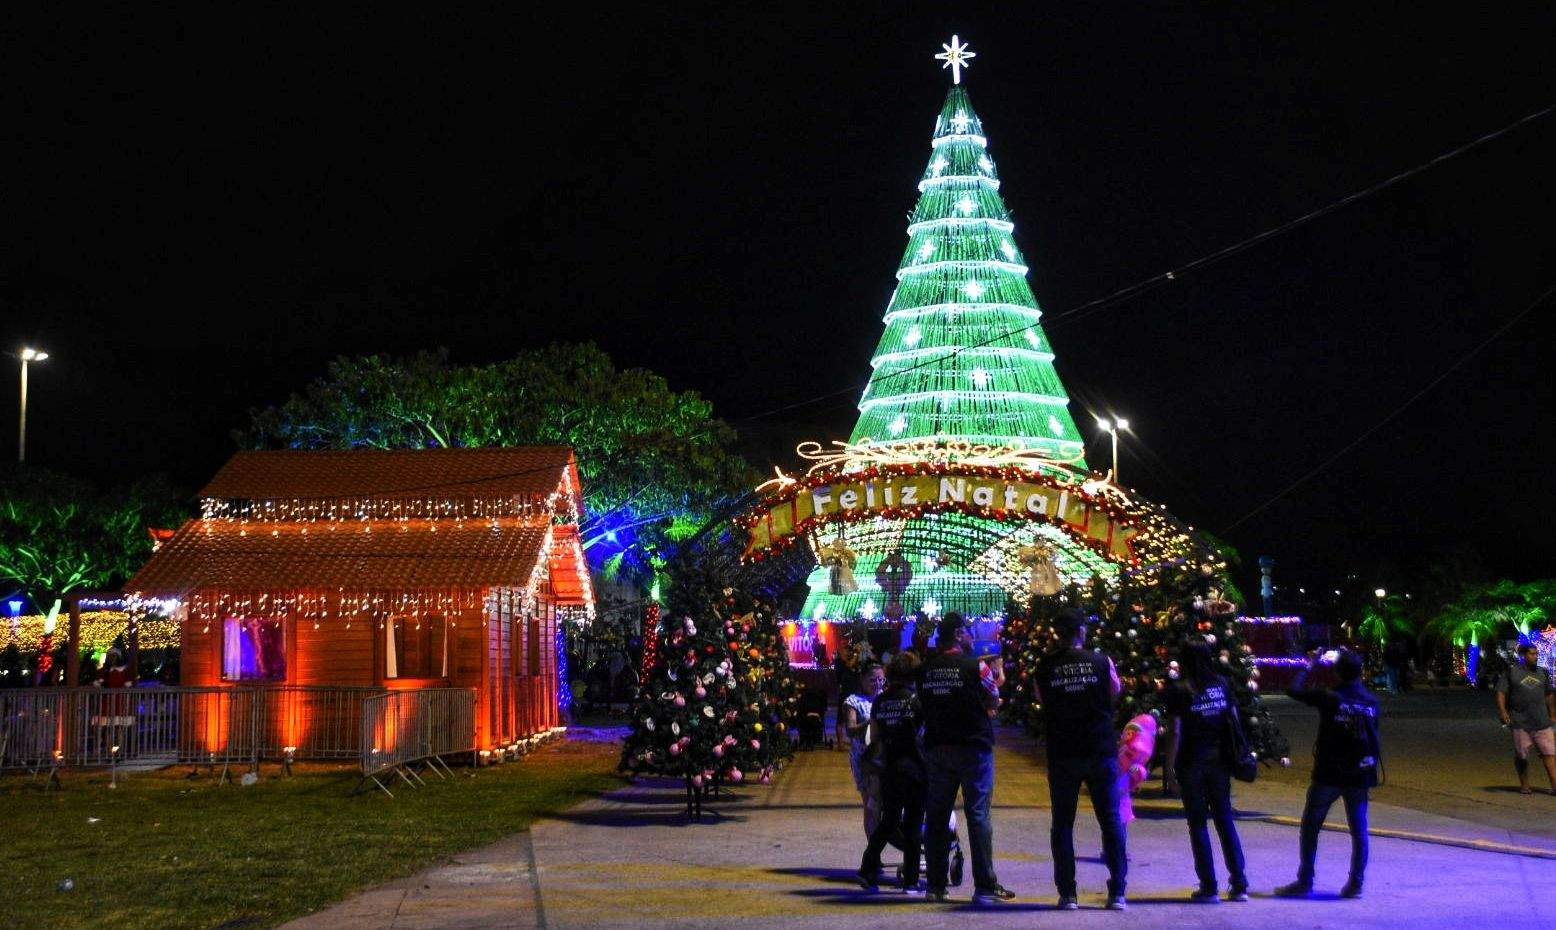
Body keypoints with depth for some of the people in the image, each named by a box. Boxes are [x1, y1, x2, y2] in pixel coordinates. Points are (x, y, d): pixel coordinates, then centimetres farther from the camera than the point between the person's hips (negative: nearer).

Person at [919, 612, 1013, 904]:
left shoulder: (926, 669, 4)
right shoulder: (974, 666, -10)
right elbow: (994, 703, 0)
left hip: (936, 747, 5)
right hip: (973, 746, -4)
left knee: (937, 815, 9)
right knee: (978, 815, 0)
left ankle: (936, 885, 12)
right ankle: (985, 886, 1)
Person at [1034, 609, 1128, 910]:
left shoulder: (1045, 667, -3)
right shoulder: (1101, 662, -3)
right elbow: (1116, 690, 16)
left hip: (1062, 757, 0)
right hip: (1100, 752, 0)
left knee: (1062, 823, 8)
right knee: (1111, 821, 7)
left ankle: (1067, 894, 5)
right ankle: (1117, 893, 5)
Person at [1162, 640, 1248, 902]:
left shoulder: (1178, 691, -8)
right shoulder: (1222, 685, 5)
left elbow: (1175, 732, -12)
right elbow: (1235, 721, 6)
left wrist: (1169, 768, -9)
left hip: (1191, 762, -4)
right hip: (1219, 760, 4)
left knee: (1198, 824, 4)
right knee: (1225, 820, 13)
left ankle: (1209, 888, 5)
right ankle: (1239, 885, 11)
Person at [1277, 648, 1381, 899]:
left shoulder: (1329, 698, -13)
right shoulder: (1371, 701, 1)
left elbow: (1294, 690, -5)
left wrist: (1308, 666, 8)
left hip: (1328, 775, -4)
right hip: (1360, 775, 4)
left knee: (1310, 827, 7)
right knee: (1359, 830, 11)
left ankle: (1305, 882, 7)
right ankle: (1356, 883, 10)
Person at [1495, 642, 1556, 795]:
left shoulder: (1542, 673, 14)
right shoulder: (1511, 673, 1)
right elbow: (1500, 693, -3)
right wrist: (1503, 711, -15)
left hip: (1541, 721, 3)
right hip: (1520, 722, -3)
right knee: (1521, 755, 5)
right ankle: (1524, 785, 19)